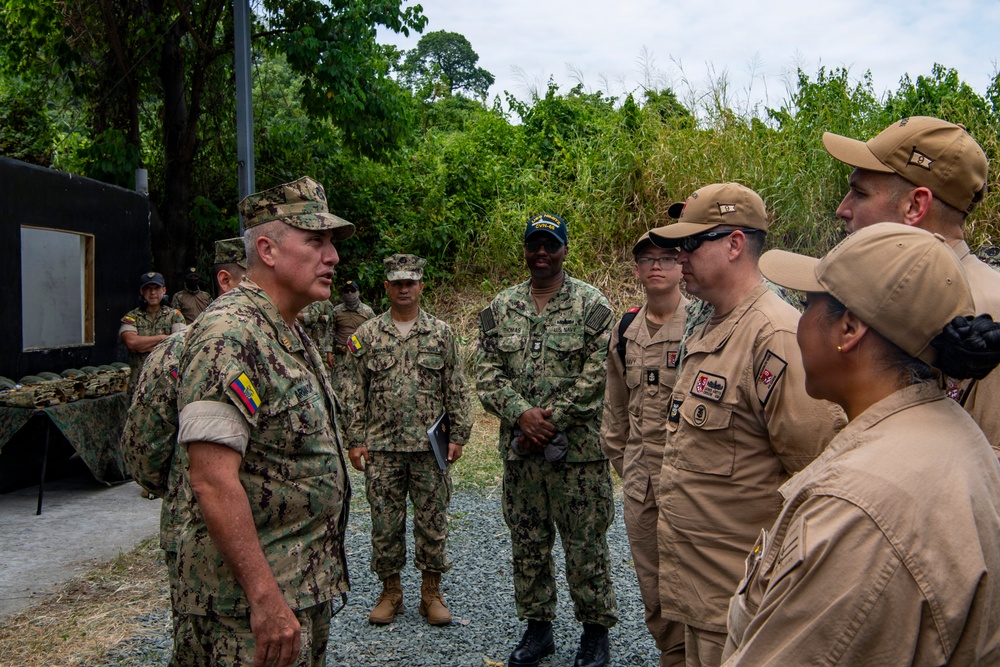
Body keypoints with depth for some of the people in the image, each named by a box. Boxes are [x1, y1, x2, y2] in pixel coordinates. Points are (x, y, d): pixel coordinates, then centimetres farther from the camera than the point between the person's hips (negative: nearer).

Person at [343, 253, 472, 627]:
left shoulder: (441, 333, 4)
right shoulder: (367, 336, 5)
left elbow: (457, 391, 4)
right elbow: (356, 394, 5)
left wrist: (458, 435, -1)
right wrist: (356, 440, 0)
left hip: (429, 445, 0)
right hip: (382, 446, 1)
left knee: (433, 520, 6)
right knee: (385, 522, 8)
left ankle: (431, 593, 21)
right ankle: (390, 592, 24)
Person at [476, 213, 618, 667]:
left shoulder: (591, 305, -4)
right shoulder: (500, 309, 8)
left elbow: (596, 376, -10)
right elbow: (487, 373, 2)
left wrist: (551, 421, -14)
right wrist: (522, 414, -13)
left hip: (578, 447, -4)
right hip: (519, 448, 4)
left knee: (586, 544, 6)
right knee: (527, 543, 14)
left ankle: (596, 630, 25)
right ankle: (537, 627, 31)